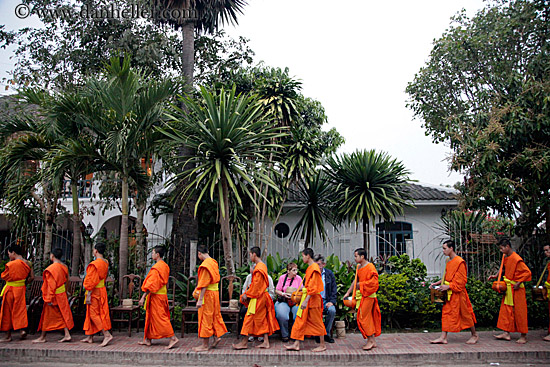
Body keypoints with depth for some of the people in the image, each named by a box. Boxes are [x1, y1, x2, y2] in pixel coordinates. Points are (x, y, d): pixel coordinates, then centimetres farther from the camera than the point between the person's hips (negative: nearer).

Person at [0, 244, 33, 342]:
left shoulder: (11, 264, -17)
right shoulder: (27, 264, 1)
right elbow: (31, 278, 4)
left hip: (10, 289, -5)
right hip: (21, 288, 5)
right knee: (19, 309, 13)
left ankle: (8, 336, 13)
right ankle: (22, 329, -2)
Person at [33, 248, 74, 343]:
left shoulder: (51, 268, -20)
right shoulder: (64, 267, 4)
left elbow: (51, 285, -21)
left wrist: (49, 299, -18)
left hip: (54, 296, -7)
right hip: (62, 294, 7)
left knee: (47, 316, 7)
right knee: (63, 314, 10)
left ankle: (42, 337, 19)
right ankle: (67, 335, 8)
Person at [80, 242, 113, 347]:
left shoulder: (94, 264, -19)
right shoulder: (105, 263, 7)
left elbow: (91, 281, -20)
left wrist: (88, 295, -17)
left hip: (94, 292, -9)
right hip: (102, 290, 9)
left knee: (94, 314, -3)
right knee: (91, 314, 17)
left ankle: (107, 335, -9)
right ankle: (90, 337, 24)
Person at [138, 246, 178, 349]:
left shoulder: (156, 268, -19)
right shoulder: (165, 266, 10)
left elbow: (150, 285, -21)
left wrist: (143, 297, -17)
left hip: (156, 296, -9)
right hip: (162, 294, 9)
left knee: (160, 318, -5)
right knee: (150, 317, 16)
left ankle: (173, 338, -5)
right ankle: (148, 339, 24)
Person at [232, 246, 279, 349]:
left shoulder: (259, 268, -18)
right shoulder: (262, 266, 13)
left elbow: (256, 284, -20)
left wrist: (247, 294, -11)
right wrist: (247, 293, 12)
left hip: (257, 297, -10)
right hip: (262, 296, 10)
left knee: (250, 318, -2)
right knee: (262, 319, 11)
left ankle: (244, 342, 5)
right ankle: (266, 342, 14)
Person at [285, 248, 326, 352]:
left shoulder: (314, 268, -17)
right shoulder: (310, 267, 13)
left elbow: (313, 287, -22)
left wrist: (306, 301, -25)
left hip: (313, 298, -10)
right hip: (307, 297, 10)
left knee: (316, 321, 1)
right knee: (301, 320, 9)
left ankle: (322, 345, 14)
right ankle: (296, 344, 13)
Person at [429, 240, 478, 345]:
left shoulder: (460, 262, -17)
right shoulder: (449, 261, 10)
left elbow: (461, 280, -18)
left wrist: (448, 286, -20)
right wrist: (437, 283, 11)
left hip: (458, 293, -8)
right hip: (449, 293, 8)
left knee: (465, 314, 6)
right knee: (446, 314, 6)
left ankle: (474, 335, 24)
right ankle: (443, 338, 8)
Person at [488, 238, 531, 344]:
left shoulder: (516, 259, -19)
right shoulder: (506, 257, 8)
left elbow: (527, 272, -20)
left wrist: (518, 283, -20)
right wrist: (496, 276, 13)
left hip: (516, 289, -8)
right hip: (507, 288, 8)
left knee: (519, 312, 1)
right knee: (506, 310, 8)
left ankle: (524, 336, 13)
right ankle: (506, 333, 13)